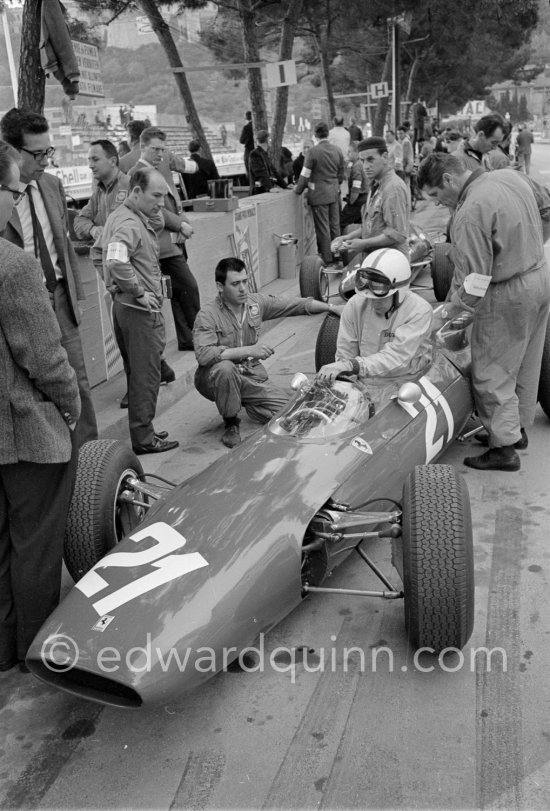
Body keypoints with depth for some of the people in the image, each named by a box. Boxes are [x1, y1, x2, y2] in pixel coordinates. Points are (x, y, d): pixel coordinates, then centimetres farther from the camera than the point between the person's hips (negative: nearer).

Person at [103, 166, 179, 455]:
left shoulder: (119, 215, 13)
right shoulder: (131, 224, -20)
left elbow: (103, 253, 24)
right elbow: (116, 261, -36)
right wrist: (139, 293, -24)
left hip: (124, 304, 10)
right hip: (141, 310, -10)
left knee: (137, 372, 17)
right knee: (145, 375, 1)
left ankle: (141, 430, 29)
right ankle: (143, 439, 11)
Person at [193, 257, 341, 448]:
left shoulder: (256, 302, 0)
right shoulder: (207, 315, -18)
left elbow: (295, 305, 8)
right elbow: (203, 354, -33)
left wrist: (331, 307, 3)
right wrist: (249, 350, -33)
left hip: (251, 375, 5)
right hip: (216, 378, -4)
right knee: (224, 367, -39)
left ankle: (244, 402, 19)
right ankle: (231, 423, -12)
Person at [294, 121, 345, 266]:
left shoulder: (313, 151, -15)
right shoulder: (337, 150, 2)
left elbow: (305, 174, -12)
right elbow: (341, 173, 10)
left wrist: (298, 190, 2)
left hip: (319, 194, -6)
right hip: (334, 193, 6)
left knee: (323, 228, 1)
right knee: (335, 225, 14)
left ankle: (327, 260, 6)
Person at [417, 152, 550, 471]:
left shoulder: (470, 213, -24)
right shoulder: (511, 176, 2)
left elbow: (473, 282, -23)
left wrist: (450, 310, -10)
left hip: (508, 296, -9)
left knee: (493, 373, 4)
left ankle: (504, 448, 11)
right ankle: (518, 427, 36)